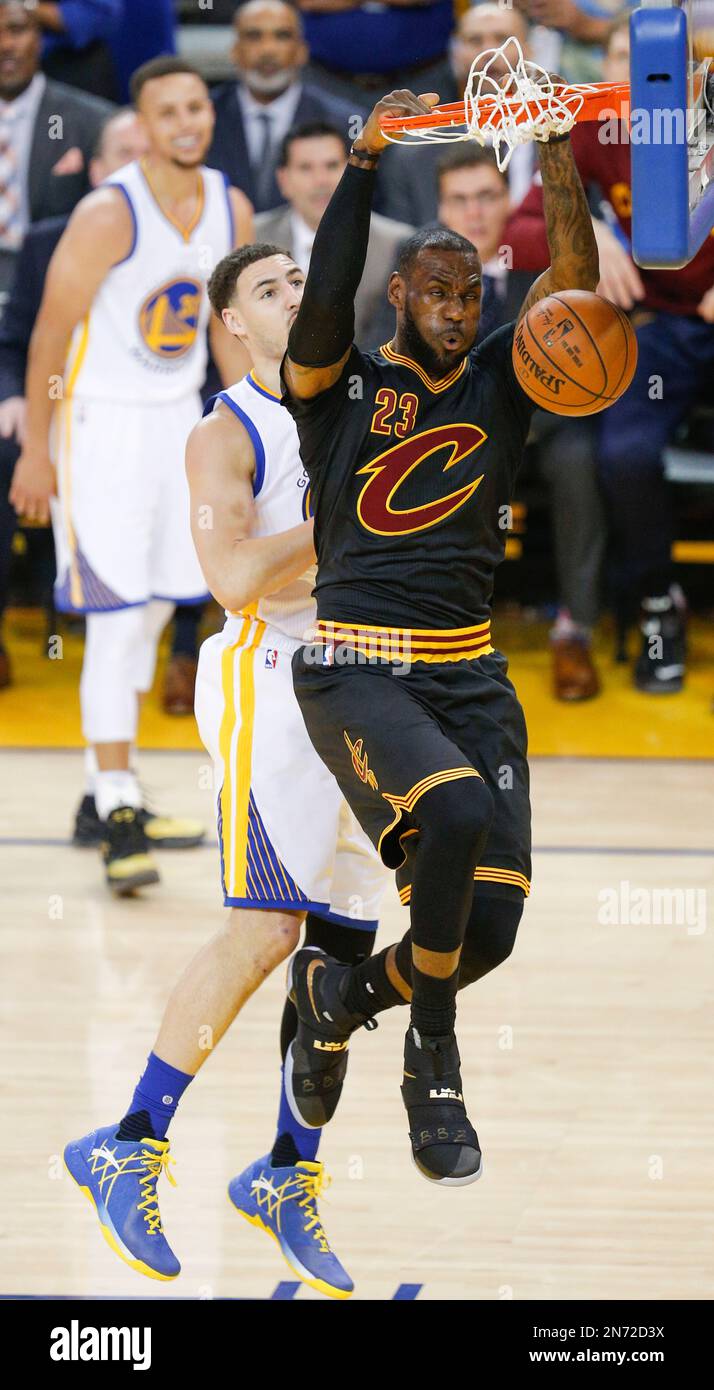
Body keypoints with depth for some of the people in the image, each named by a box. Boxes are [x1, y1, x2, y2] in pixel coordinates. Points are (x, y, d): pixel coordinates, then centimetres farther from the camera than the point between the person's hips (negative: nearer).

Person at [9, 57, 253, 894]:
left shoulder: (230, 211, 0)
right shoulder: (108, 216, -19)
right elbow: (52, 333, -14)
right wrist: (36, 449, -14)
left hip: (178, 417, 7)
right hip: (101, 419, -7)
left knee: (153, 610, 13)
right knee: (116, 617, -12)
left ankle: (107, 795, 24)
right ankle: (115, 821, -12)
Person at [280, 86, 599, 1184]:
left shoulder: (498, 386, 11)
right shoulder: (341, 385, 4)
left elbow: (575, 282, -4)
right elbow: (324, 299, -19)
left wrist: (558, 158, -19)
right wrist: (365, 163, -21)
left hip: (468, 672, 5)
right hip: (355, 669, -4)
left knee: (492, 918, -8)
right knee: (454, 812, -33)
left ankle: (339, 991, 26)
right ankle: (433, 1054, -10)